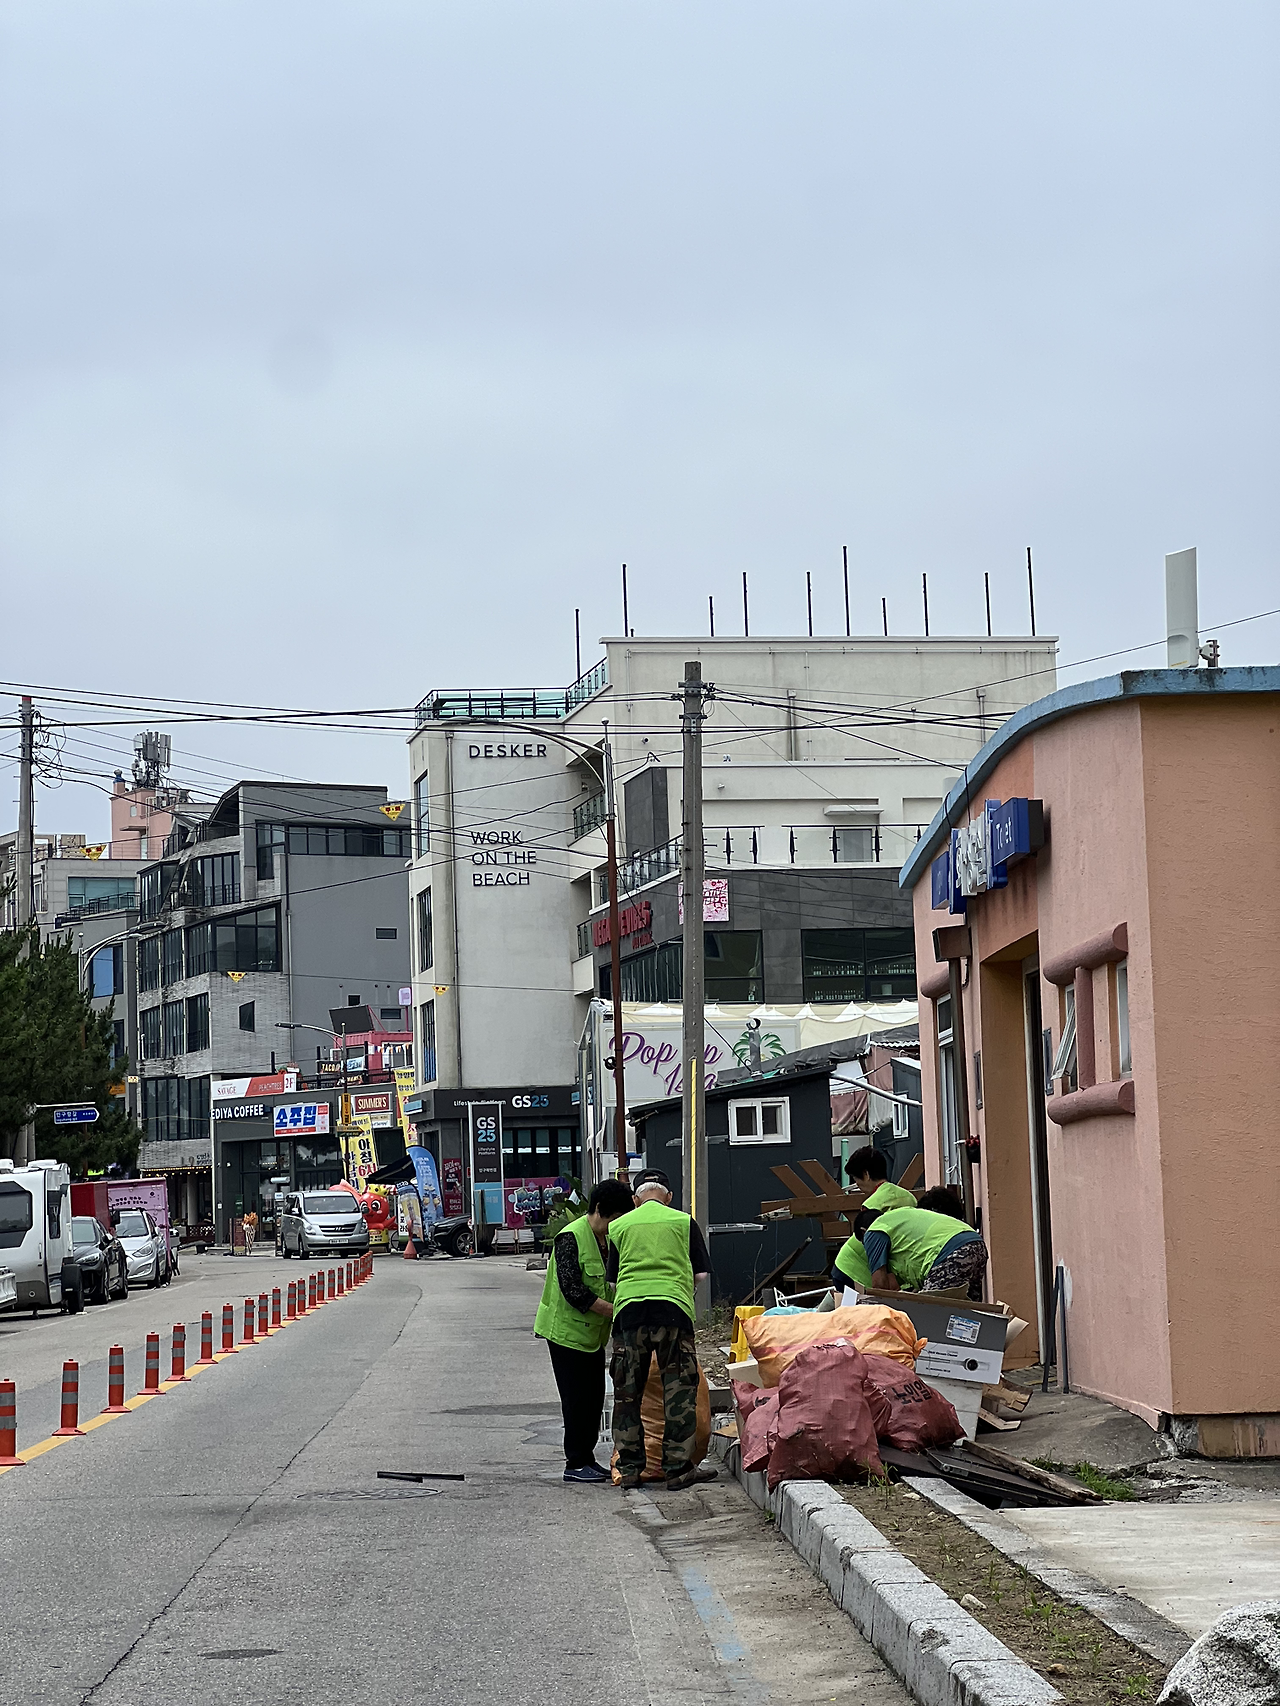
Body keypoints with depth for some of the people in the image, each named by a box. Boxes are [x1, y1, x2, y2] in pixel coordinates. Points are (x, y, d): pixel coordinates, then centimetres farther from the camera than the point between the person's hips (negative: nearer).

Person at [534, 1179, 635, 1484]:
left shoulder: (609, 1239, 9)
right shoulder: (571, 1238, -18)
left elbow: (612, 1284, 16)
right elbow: (573, 1290, -24)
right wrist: (614, 1310, -24)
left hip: (592, 1333, 8)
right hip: (567, 1330, -8)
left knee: (594, 1397, 9)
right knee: (577, 1399, -5)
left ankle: (587, 1458, 17)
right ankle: (575, 1463, 0)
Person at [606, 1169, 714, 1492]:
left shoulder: (619, 1227, 15)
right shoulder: (683, 1222, 11)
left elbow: (613, 1278, 17)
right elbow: (700, 1274, 13)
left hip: (629, 1308, 2)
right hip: (673, 1308, -2)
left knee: (627, 1393, 9)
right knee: (679, 1392, 3)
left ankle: (629, 1468, 10)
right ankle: (678, 1468, 2)